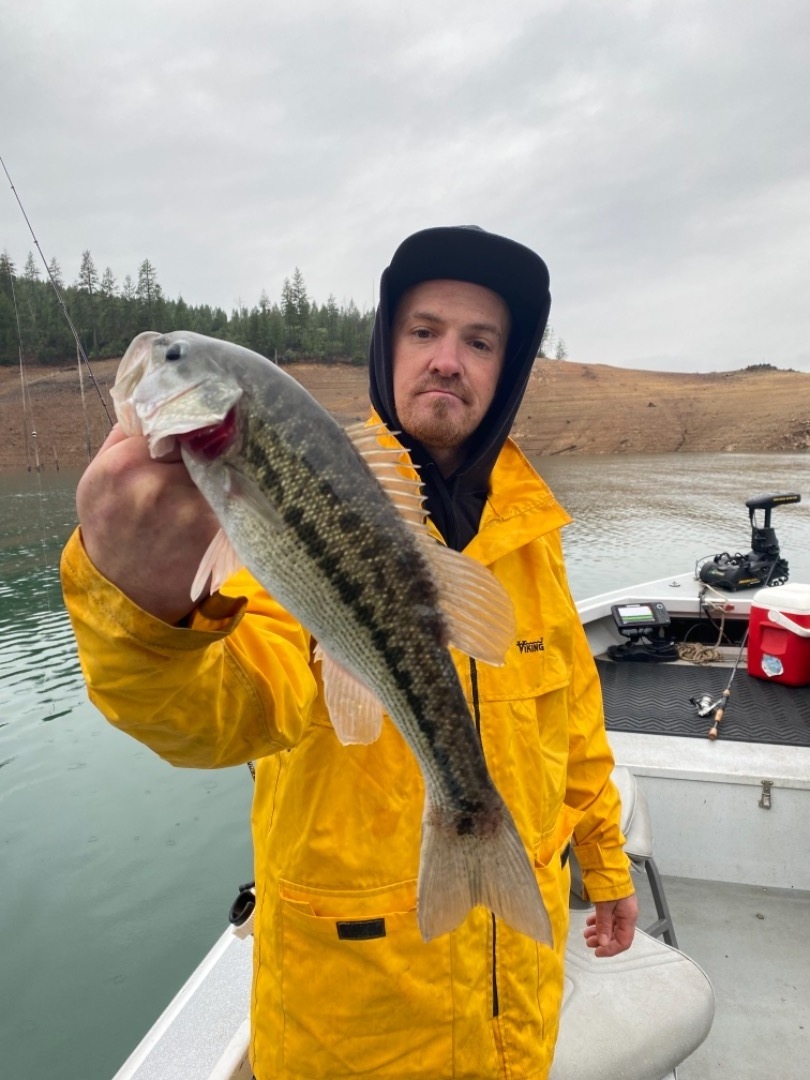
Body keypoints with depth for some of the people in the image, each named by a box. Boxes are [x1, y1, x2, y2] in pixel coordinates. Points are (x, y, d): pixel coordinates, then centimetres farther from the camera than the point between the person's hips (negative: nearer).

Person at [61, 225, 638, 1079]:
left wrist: (604, 858, 14)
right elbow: (245, 697, -35)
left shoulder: (526, 524, -4)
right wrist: (146, 603, -56)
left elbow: (571, 708, 5)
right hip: (355, 956, -3)